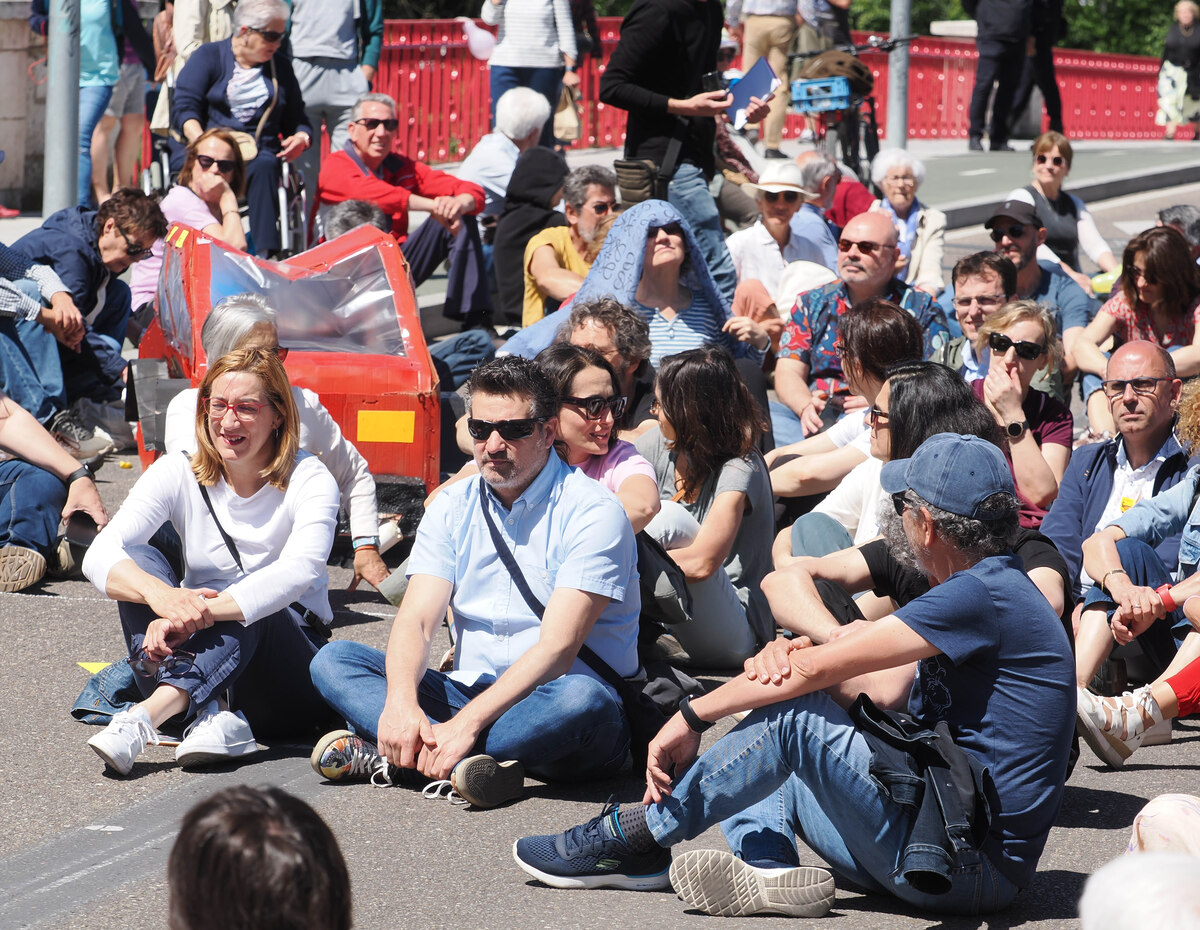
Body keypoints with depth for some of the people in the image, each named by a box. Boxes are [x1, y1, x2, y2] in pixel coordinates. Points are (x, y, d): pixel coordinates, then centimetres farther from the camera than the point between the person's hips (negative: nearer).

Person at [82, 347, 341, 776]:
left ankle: (145, 716, -53)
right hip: (202, 654, 3)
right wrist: (162, 596, -41)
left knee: (247, 610, -34)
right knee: (139, 559, -21)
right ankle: (211, 715, -41)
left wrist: (201, 611, -45)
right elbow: (100, 556, -17)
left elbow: (299, 572, -30)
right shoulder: (178, 475, -3)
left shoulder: (310, 480, -10)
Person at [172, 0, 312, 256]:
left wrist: (302, 138, -3)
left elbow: (297, 118, 23)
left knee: (264, 168, -36)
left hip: (259, 151, 2)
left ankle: (265, 255, -48)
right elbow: (185, 107, -1)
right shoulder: (208, 56, 10)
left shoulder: (281, 65, 22)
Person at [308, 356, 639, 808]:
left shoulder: (592, 512, -10)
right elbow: (416, 621, -4)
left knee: (582, 699, -40)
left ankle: (393, 760, -32)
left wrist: (467, 723, -31)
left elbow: (556, 648, -20)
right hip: (470, 693, 5)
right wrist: (400, 701, -27)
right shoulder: (452, 508, 8)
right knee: (333, 660, -11)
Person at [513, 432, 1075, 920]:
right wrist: (785, 656, -8)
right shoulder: (985, 589, 18)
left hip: (974, 862, -10)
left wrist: (692, 716, -7)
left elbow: (819, 669, -16)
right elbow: (870, 693, 13)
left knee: (795, 717, -16)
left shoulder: (984, 594, -16)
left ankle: (634, 836, -4)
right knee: (764, 765, 15)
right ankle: (768, 871, -14)